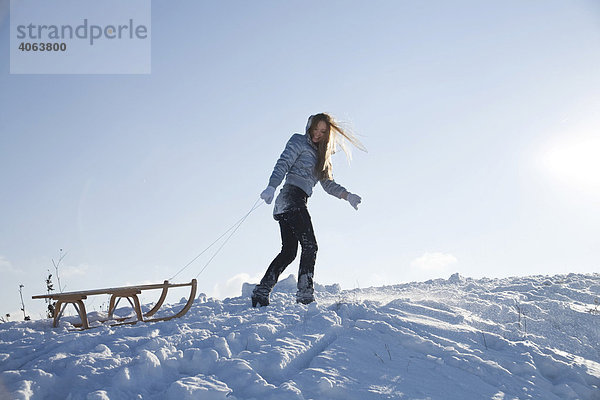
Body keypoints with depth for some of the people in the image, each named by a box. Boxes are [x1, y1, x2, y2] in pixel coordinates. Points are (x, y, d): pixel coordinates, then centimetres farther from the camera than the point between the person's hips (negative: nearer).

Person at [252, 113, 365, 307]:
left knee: (289, 251, 4)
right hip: (292, 197, -8)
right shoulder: (299, 141, 4)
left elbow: (328, 183, 22)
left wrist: (347, 195, 6)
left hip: (297, 202, 8)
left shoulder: (320, 155, 26)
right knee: (310, 246, -14)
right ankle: (305, 294, -17)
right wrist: (271, 187, -25)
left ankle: (261, 292, 5)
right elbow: (283, 164, -10)